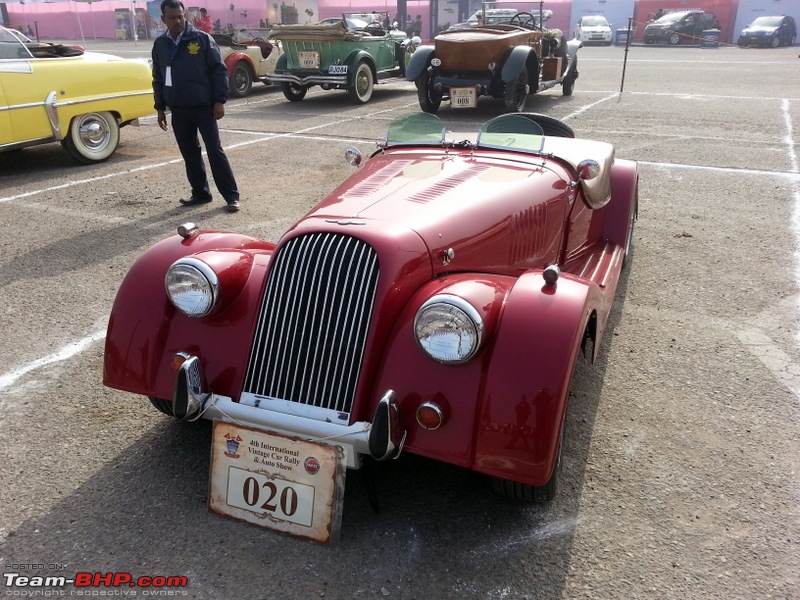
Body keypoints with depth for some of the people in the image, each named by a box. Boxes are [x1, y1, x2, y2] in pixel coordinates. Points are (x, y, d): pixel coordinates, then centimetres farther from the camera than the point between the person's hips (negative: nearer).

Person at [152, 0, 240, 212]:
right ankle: (200, 193, 20)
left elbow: (219, 70, -5)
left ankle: (231, 196, -2)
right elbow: (158, 78, 16)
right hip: (178, 110, 5)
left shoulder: (202, 39, -4)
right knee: (189, 154, 9)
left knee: (215, 151, -6)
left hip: (204, 107, -5)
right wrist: (160, 107, 14)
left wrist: (219, 101, -11)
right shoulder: (160, 44, 9)